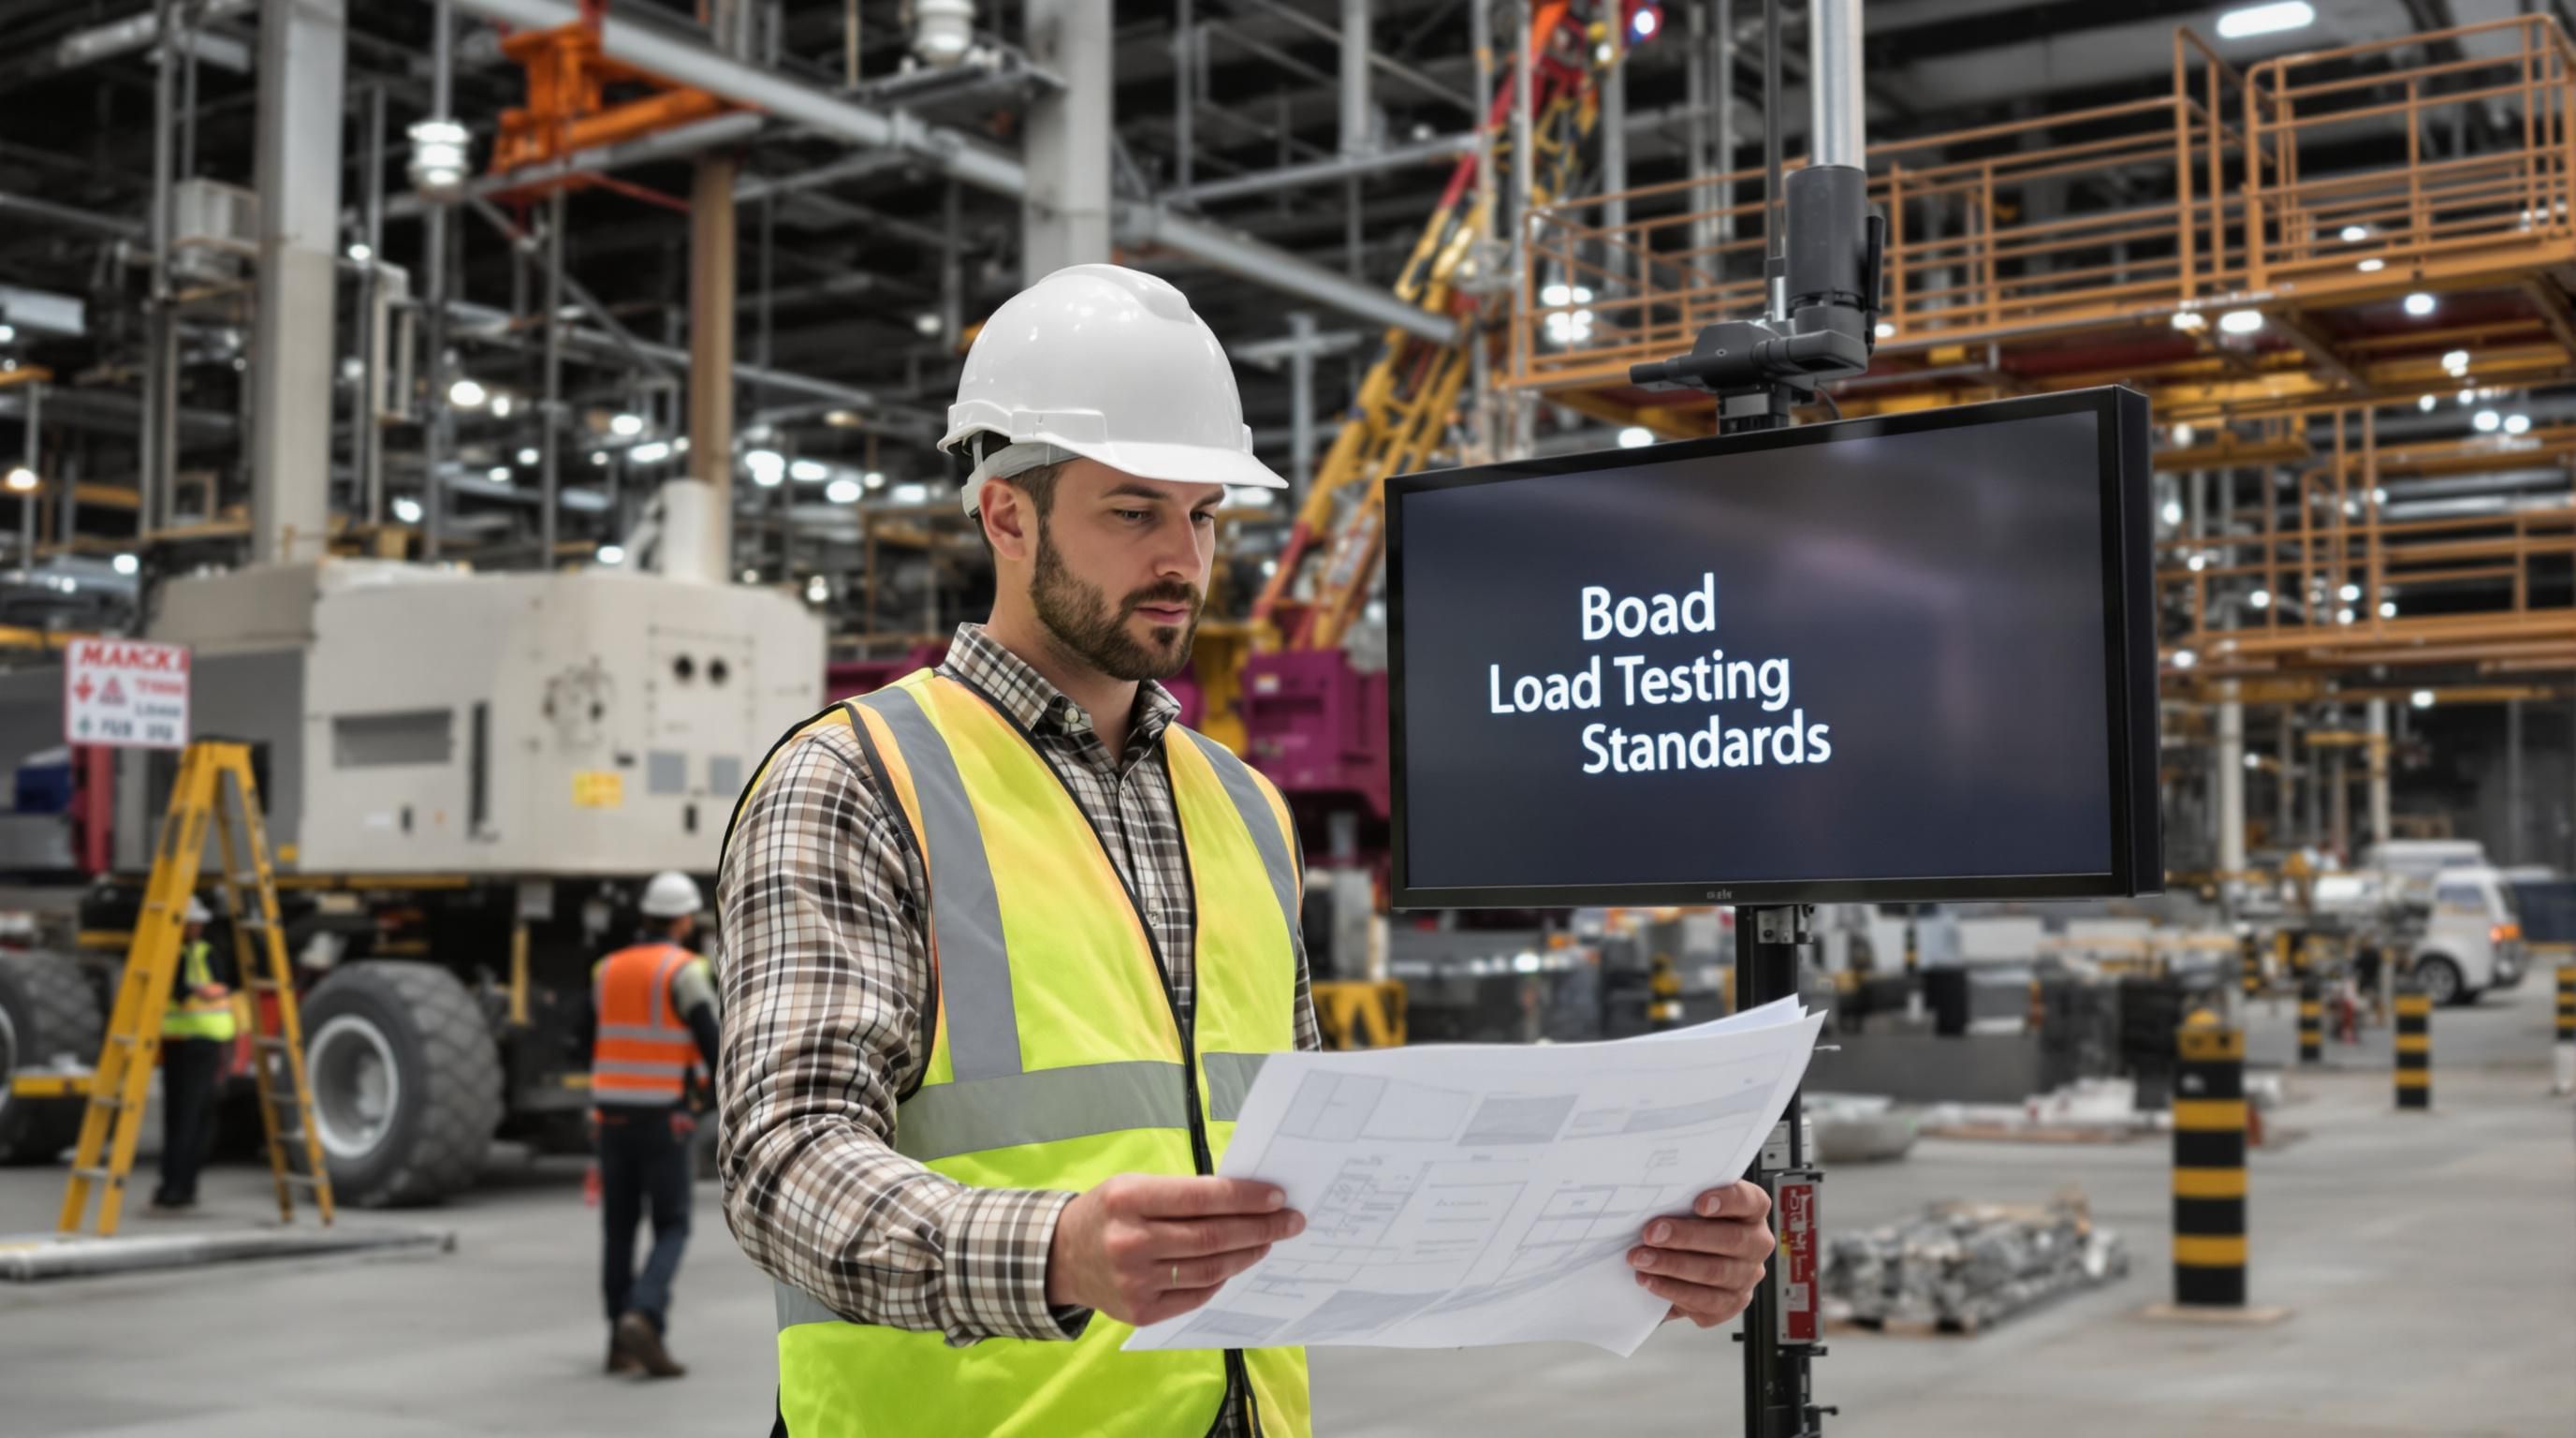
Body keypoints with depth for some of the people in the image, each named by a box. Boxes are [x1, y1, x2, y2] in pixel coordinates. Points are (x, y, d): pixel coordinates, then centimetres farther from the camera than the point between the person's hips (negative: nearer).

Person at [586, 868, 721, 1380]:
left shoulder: (607, 969, 10)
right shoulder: (684, 970, -9)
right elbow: (711, 1043, -15)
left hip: (612, 1115, 5)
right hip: (662, 1120, -5)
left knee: (619, 1229, 11)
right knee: (671, 1229, 0)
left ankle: (621, 1343, 13)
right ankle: (643, 1320, -20)